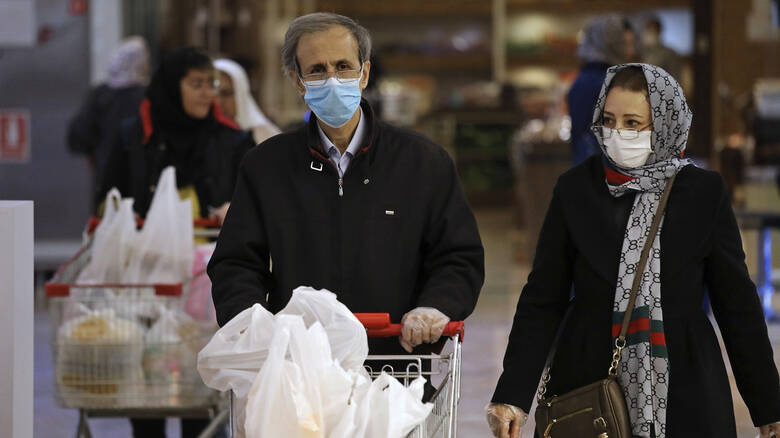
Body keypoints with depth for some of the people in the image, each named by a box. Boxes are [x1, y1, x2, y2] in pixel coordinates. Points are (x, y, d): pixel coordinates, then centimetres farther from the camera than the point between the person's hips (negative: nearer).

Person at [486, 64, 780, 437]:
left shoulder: (703, 193, 0)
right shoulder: (575, 190, 2)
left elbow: (737, 303, 5)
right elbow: (542, 301, 1)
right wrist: (513, 395, -10)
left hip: (684, 398, 0)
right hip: (588, 388, 0)